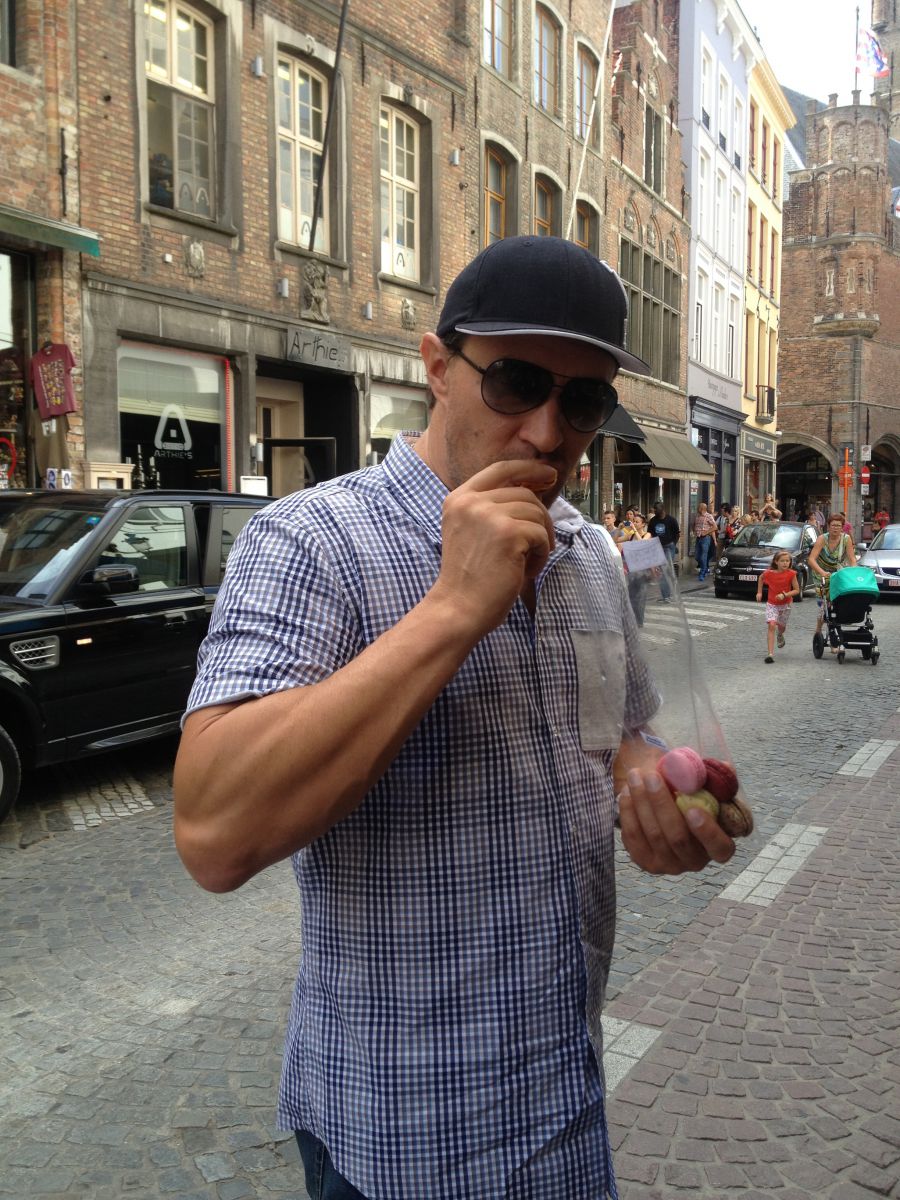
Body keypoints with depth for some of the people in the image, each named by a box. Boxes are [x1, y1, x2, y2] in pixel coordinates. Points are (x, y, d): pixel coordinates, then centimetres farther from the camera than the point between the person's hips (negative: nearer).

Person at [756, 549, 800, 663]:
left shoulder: (791, 574, -15)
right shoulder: (769, 573, -13)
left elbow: (797, 590, -11)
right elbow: (761, 578, 10)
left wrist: (784, 595, -26)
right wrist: (759, 592, 8)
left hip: (785, 604, 1)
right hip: (771, 604, -1)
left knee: (781, 626, 17)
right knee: (771, 625, -17)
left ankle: (780, 635, 57)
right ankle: (770, 654, -19)